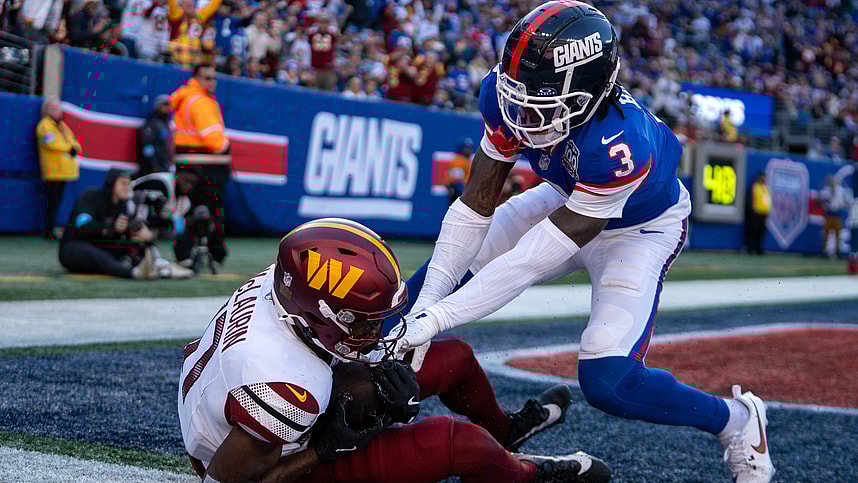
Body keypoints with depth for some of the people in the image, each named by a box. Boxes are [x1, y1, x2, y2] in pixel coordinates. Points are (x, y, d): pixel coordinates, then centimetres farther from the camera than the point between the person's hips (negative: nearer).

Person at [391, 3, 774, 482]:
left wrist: (435, 318, -37)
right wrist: (424, 305, -28)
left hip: (640, 228, -6)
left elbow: (532, 261, -37)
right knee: (440, 274, -7)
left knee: (606, 382, -18)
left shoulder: (620, 149, -43)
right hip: (568, 200, 6)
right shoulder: (506, 96, -27)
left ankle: (737, 421, 5)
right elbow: (475, 207, -19)